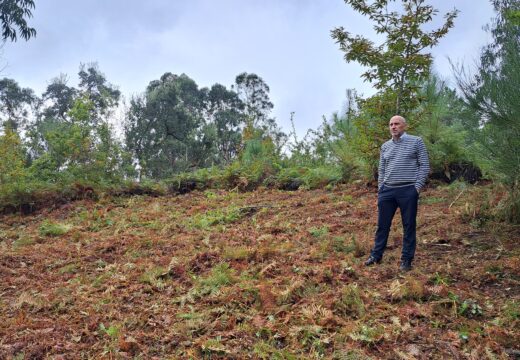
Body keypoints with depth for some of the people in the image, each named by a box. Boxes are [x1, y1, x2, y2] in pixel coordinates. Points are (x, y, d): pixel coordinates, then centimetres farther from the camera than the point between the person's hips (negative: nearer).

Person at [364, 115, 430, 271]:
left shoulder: (416, 142, 0)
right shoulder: (385, 146, 12)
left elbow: (424, 166, -1)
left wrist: (417, 187, -8)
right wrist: (380, 189, 10)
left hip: (408, 191, -4)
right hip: (387, 190, 4)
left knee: (409, 227, 4)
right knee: (382, 225, 9)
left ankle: (406, 260, 15)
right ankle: (376, 255, 20)